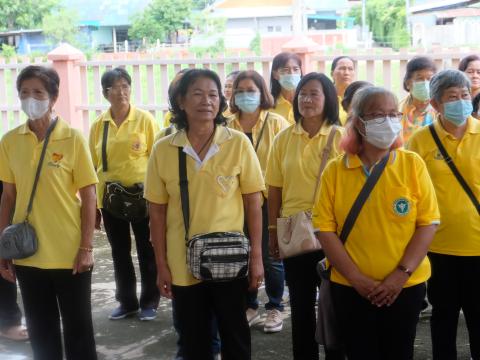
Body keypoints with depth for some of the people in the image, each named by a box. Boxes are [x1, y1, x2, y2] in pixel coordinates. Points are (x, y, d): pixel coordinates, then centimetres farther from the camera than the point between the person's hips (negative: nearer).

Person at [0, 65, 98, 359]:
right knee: (40, 330, 15)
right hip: (26, 254, 3)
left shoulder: (73, 138, -8)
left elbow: (88, 196, -6)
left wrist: (87, 248, -10)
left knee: (78, 328, 9)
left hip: (69, 253, -3)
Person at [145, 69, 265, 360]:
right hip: (183, 264, 1)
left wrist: (256, 257, -3)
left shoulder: (239, 143, -7)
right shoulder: (163, 150, -4)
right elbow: (157, 212, 1)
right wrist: (161, 265, 1)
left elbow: (253, 203, -2)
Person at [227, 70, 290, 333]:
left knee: (270, 257, 6)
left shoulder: (276, 123, -4)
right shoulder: (228, 127, 4)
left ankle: (274, 308, 22)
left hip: (268, 200, -3)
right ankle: (249, 306, 27)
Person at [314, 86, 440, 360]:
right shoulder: (335, 170, -3)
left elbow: (429, 222, -4)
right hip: (350, 288, 0)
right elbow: (325, 228, -5)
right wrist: (356, 278, -11)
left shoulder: (413, 164, -3)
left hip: (406, 286, 0)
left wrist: (402, 274, -12)